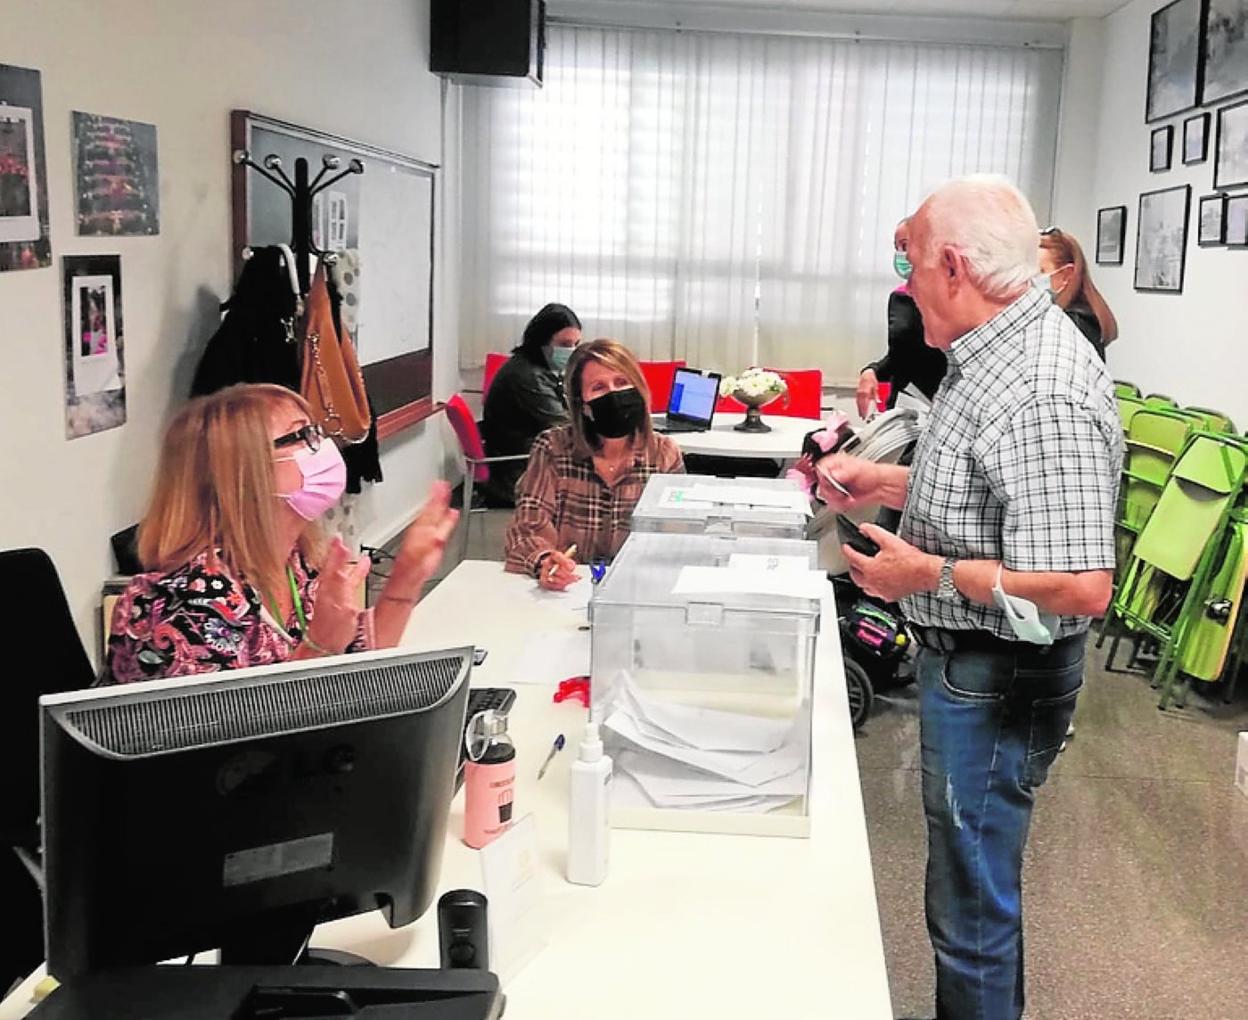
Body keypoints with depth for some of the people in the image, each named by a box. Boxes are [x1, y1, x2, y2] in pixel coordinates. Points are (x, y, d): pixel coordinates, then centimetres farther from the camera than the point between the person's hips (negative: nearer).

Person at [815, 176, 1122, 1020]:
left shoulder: (1043, 395, -27)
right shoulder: (999, 351, 5)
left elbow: (1083, 588, -30)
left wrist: (933, 573, -23)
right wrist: (883, 482, 10)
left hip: (995, 682, -10)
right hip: (966, 661, 10)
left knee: (972, 907, 6)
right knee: (977, 879, 26)